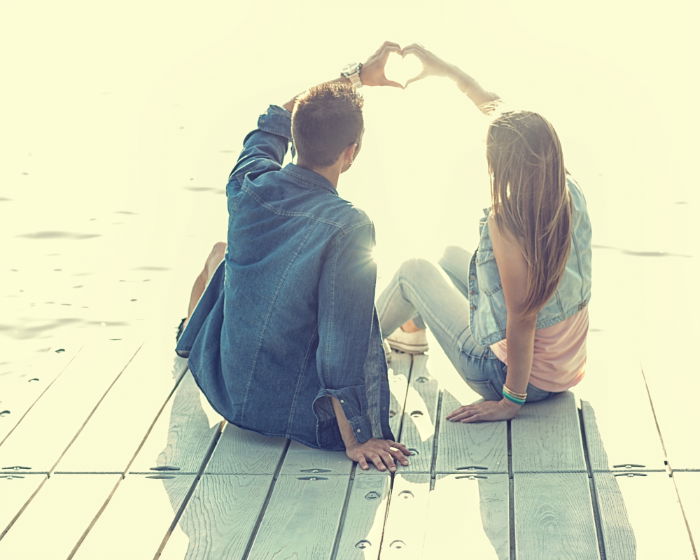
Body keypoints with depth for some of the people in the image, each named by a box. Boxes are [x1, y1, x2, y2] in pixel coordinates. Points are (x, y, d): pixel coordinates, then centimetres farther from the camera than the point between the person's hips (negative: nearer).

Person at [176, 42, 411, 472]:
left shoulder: (248, 189, -12)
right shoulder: (348, 226, -28)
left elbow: (275, 120, 10)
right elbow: (343, 340, -27)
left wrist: (355, 77, 16)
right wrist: (354, 440, -19)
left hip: (224, 389, 4)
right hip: (295, 413, -4)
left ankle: (188, 338, 62)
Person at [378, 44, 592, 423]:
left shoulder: (506, 222, -32)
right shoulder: (570, 195, -10)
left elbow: (522, 320, -28)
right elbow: (499, 111, 2)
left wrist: (511, 401, -18)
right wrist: (444, 69, 9)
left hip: (523, 375, -7)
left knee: (414, 271, 11)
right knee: (452, 256, 25)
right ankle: (413, 329, 55)